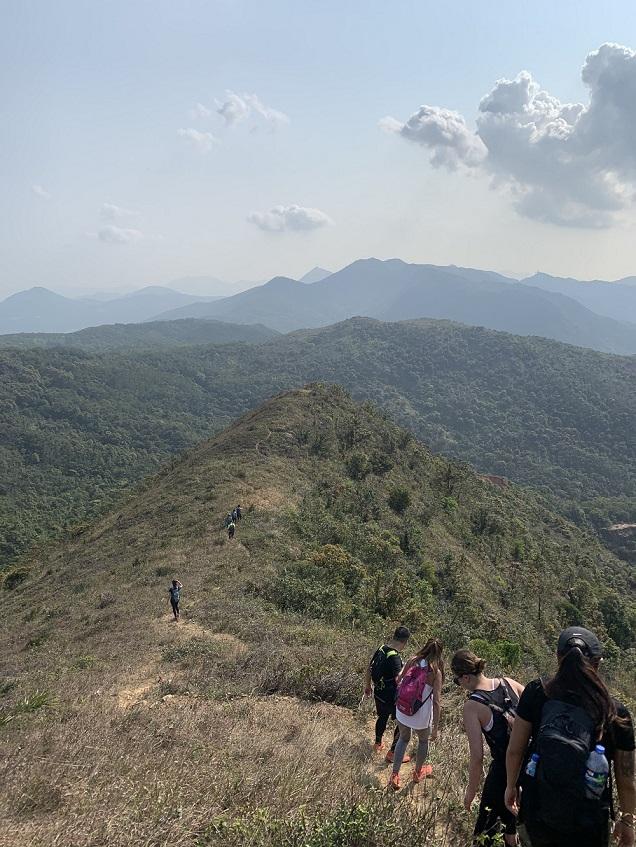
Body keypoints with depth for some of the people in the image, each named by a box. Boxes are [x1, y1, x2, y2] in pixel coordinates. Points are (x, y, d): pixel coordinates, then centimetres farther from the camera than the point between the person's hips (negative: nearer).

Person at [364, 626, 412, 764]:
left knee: (383, 717, 29)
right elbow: (399, 680, -34)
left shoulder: (381, 649, -3)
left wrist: (368, 686, 21)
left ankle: (378, 744, 48)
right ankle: (393, 753, 20)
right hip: (391, 698, -8)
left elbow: (369, 669, 9)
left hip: (379, 693, 8)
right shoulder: (394, 657, -29)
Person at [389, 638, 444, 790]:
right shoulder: (436, 672, -17)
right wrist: (435, 728, -11)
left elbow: (398, 681, 0)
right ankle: (418, 772, 46)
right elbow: (436, 702, -18)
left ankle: (394, 775, 27)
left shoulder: (412, 661, -7)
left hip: (402, 711, 3)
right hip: (421, 716, -3)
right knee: (423, 741, 27)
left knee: (403, 739, 27)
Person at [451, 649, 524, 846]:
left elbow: (477, 757, -16)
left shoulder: (472, 705, -17)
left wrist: (471, 791, -3)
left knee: (487, 824, 16)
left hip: (504, 770, -6)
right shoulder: (508, 683, -3)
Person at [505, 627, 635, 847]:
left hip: (535, 810, 1)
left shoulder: (536, 693, -10)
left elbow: (514, 750, -2)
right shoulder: (616, 713, -10)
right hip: (587, 828, -1)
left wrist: (511, 786, 15)